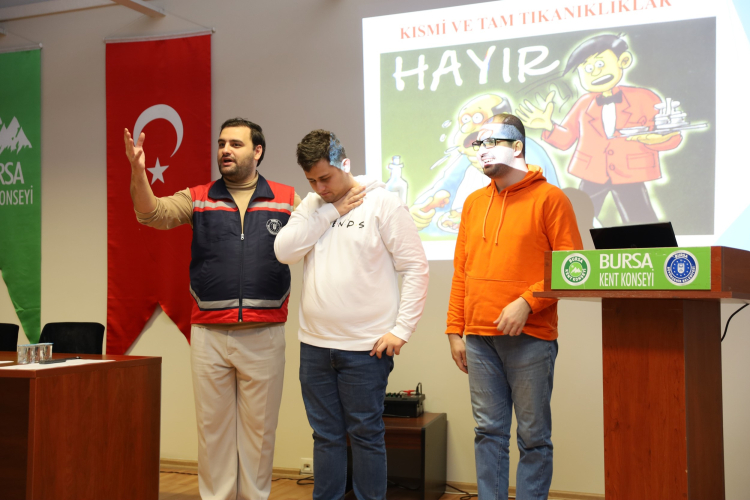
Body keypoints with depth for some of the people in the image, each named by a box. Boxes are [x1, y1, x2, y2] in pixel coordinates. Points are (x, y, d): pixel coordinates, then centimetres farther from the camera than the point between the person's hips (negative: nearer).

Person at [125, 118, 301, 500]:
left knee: (259, 426, 8)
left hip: (265, 334, -1)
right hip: (209, 334, 1)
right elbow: (153, 213, -5)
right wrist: (138, 171, -23)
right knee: (213, 425, 8)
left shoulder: (287, 200, 7)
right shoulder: (198, 198, 8)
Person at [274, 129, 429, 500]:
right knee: (325, 435, 15)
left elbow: (415, 267, -7)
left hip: (366, 347, -5)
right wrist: (331, 211, -9)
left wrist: (402, 329, -12)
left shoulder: (383, 203, -6)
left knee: (366, 435, 6)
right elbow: (284, 251, -6)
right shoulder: (312, 205, 9)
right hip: (314, 344, 5)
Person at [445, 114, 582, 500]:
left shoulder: (549, 198, -1)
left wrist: (526, 303, -15)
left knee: (533, 435, 3)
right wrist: (455, 331, 11)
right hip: (479, 338, 5)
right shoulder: (474, 202, 16)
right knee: (489, 431, 9)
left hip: (530, 338, -4)